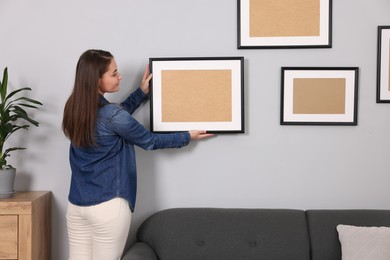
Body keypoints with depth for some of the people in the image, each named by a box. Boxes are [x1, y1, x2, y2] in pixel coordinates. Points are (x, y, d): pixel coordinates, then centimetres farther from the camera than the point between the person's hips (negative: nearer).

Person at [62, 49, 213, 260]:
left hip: (76, 203, 7)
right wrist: (188, 137, 9)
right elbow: (150, 142, -4)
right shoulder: (112, 115, -18)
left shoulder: (75, 108, 3)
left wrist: (142, 91, 23)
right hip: (108, 206, -7)